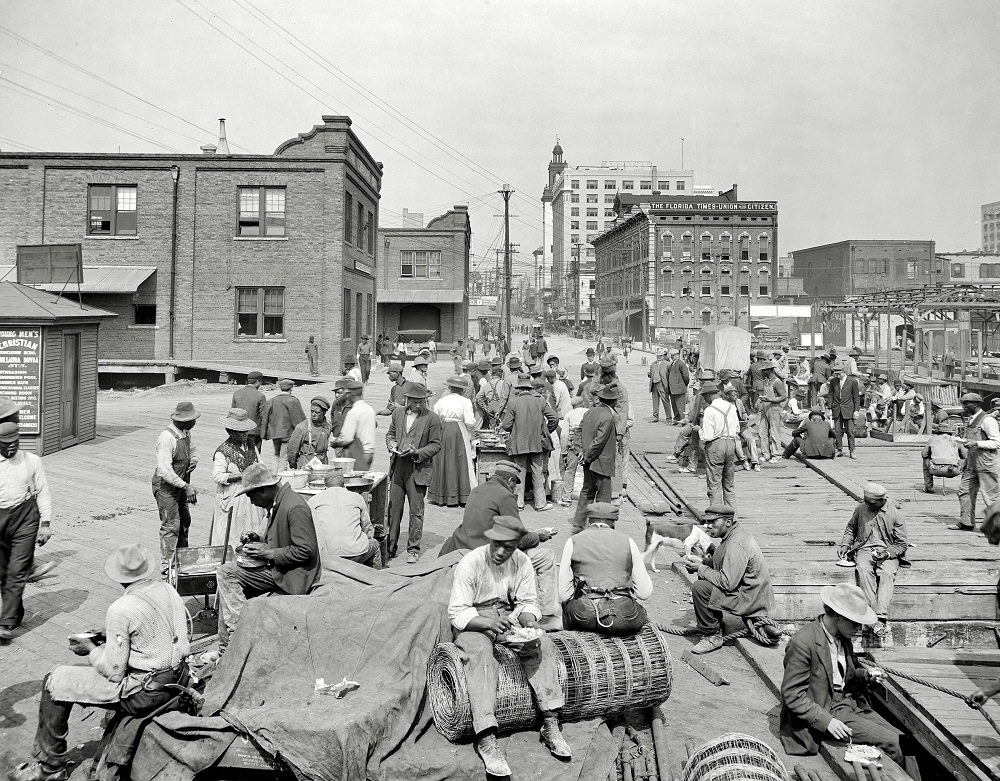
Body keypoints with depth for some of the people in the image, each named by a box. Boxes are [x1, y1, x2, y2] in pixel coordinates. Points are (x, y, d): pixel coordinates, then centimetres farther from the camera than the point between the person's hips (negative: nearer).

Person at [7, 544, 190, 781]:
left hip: (147, 693, -8)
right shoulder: (168, 590, 0)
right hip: (179, 679, 8)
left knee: (55, 681, 5)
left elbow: (114, 672, -15)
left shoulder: (121, 610, -20)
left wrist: (91, 650, 2)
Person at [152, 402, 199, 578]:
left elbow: (193, 451, 22)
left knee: (184, 521, 16)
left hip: (180, 485, 9)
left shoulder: (186, 433, 2)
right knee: (171, 525, -7)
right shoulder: (167, 437, -24)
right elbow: (165, 470, -29)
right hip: (165, 486, -9)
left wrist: (193, 461, -2)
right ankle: (166, 567, 2)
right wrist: (186, 486, -31)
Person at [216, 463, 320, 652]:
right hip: (274, 568, 10)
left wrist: (268, 553, -17)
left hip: (290, 576, -10)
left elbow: (305, 551, -23)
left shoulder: (295, 508, -21)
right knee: (225, 572, 0)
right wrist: (258, 544, 6)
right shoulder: (277, 503, 10)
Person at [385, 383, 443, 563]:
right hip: (397, 467, 4)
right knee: (393, 508, 8)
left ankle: (413, 550, 12)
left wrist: (417, 452, -16)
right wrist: (391, 444, -1)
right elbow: (390, 433, 20)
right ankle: (390, 547, 18)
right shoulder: (398, 413, 9)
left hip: (418, 469, -4)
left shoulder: (432, 419, -5)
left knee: (416, 511, 2)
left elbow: (435, 445, -3)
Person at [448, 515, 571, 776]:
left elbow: (528, 602, 3)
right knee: (481, 655, -35)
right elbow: (457, 612, -19)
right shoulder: (470, 563, -18)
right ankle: (486, 739, -40)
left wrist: (529, 622, -20)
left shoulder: (522, 562, -4)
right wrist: (488, 622, -35)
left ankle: (551, 723, -18)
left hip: (508, 618, 5)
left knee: (543, 645, -20)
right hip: (473, 623, -4)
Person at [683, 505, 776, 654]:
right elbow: (723, 563, 19)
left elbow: (728, 583, -28)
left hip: (749, 598, -10)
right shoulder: (733, 534, 6)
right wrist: (702, 561, 2)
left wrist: (701, 569, -17)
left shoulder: (736, 544, -25)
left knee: (699, 588, -18)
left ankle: (712, 636, -3)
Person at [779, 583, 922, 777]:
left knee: (903, 741, -7)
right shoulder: (802, 643, -21)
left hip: (850, 702, 8)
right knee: (891, 743, -16)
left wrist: (865, 675, -1)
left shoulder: (842, 636, 5)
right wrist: (826, 721, -25)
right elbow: (792, 695, -18)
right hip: (823, 712, -8)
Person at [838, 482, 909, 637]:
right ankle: (874, 614, -37)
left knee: (886, 574, -34)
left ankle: (881, 618, -43)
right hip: (864, 549, 2)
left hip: (888, 552, -2)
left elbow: (901, 543, 0)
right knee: (863, 569, -32)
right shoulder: (860, 509, 7)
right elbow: (851, 528, 25)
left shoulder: (895, 514, -2)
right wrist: (845, 545, 9)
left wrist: (887, 553, -18)